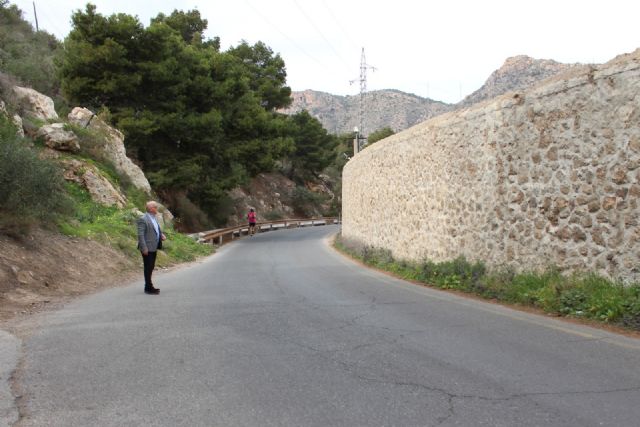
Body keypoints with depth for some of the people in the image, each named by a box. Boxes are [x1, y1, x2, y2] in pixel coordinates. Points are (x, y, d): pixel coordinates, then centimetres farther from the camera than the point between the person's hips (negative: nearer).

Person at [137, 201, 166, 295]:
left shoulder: (154, 218, 14)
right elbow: (140, 235, -17)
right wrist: (144, 248, -22)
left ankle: (149, 286, 24)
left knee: (151, 267, 14)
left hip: (154, 248, 8)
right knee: (148, 268, -2)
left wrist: (161, 235, 5)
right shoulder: (143, 219, -14)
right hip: (147, 248, -8)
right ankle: (148, 288, 5)